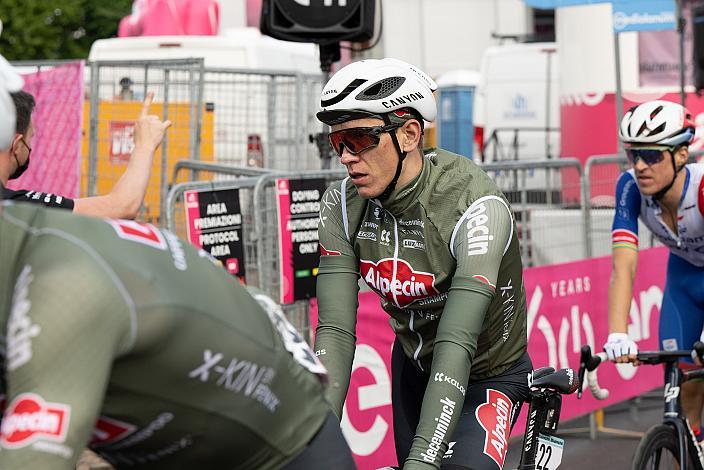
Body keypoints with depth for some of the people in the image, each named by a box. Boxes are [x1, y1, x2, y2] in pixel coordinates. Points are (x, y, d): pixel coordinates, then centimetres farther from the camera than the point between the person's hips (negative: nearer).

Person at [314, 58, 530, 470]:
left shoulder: (476, 207, -32)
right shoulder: (343, 206, -17)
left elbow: (456, 344, -38)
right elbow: (335, 332, -20)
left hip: (487, 377, -5)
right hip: (414, 366, 5)